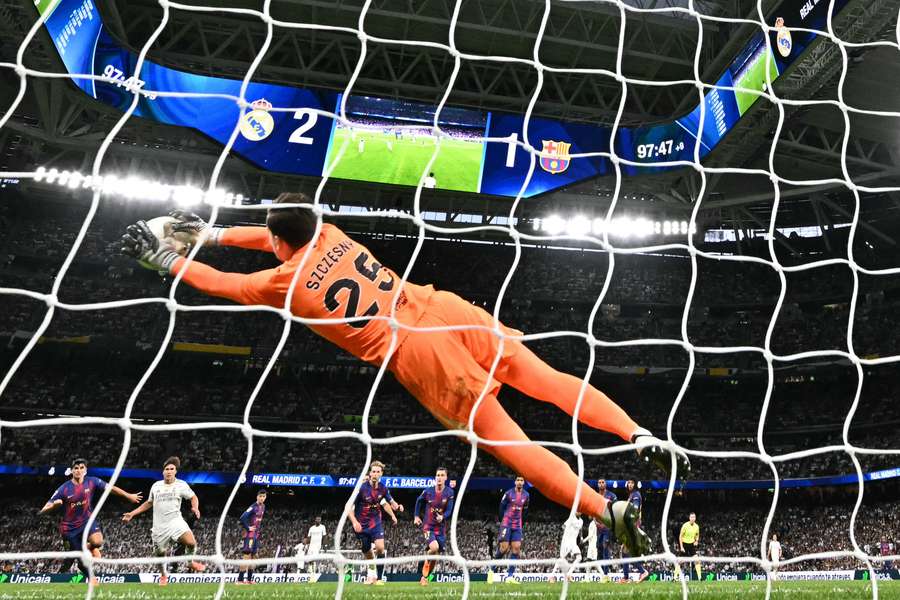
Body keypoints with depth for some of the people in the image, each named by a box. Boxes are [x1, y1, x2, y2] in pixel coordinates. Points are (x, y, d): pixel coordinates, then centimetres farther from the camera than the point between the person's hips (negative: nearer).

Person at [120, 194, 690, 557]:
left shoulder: (286, 283, 4)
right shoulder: (328, 234, 18)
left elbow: (217, 281, 19)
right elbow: (291, 238, 38)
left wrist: (162, 255, 33)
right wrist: (212, 232, 47)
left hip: (414, 353, -6)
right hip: (444, 307, 6)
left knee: (508, 441, -3)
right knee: (550, 381, 6)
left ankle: (608, 510, -7)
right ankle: (641, 436, -3)